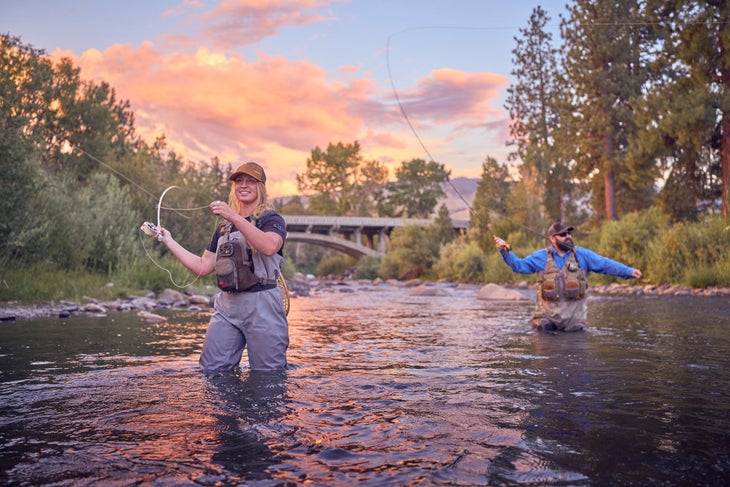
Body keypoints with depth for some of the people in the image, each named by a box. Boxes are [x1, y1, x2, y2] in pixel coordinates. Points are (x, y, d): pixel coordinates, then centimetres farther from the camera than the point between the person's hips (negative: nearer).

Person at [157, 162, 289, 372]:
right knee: (212, 370, 2)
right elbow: (202, 267, 16)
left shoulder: (271, 219, 2)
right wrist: (169, 241, 14)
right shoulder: (223, 227, 19)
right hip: (227, 306, 5)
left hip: (262, 305, -5)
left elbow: (269, 246, -22)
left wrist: (234, 217, -26)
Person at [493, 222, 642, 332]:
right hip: (547, 314, 0)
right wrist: (505, 251, -11)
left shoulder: (582, 255, 3)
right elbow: (519, 265, 2)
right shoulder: (541, 257, 3)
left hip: (574, 316, 0)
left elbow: (606, 264, 0)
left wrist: (629, 271, -9)